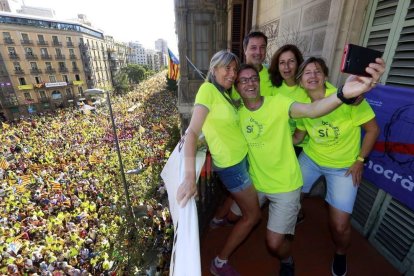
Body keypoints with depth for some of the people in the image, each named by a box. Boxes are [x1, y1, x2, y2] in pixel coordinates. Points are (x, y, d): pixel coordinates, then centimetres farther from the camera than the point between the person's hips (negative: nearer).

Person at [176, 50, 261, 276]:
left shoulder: (225, 93, 8)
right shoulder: (208, 89, -19)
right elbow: (192, 132, -29)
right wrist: (189, 176, -37)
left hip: (241, 158, 8)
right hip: (231, 164, -8)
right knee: (253, 215, 7)